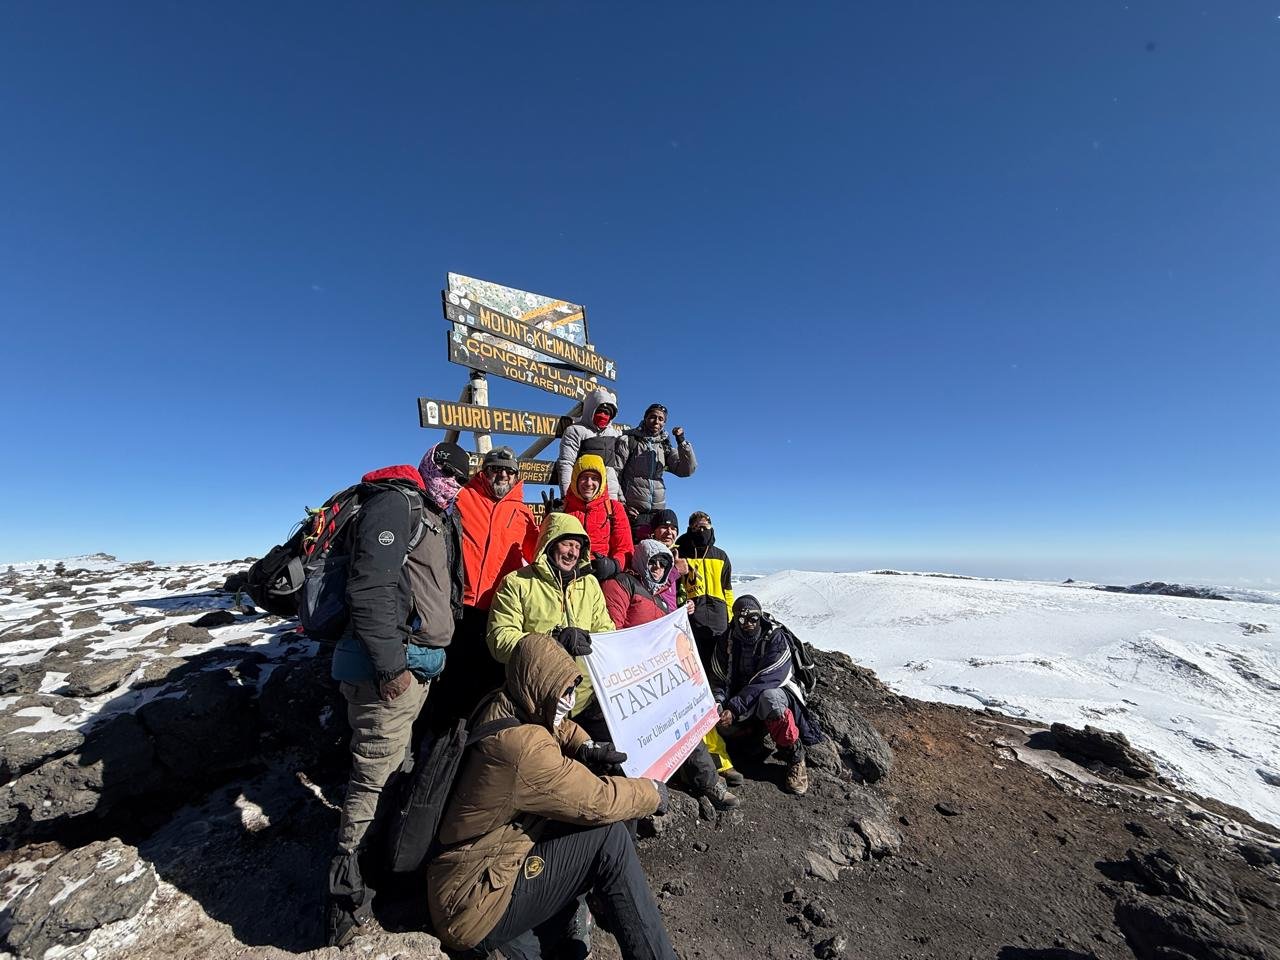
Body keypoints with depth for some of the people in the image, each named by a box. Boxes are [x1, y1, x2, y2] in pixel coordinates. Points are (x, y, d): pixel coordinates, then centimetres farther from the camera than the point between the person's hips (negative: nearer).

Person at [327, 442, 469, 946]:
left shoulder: (438, 518, 19)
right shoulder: (395, 502, -12)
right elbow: (371, 585, -22)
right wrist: (390, 663, -23)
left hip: (419, 659, 10)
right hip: (392, 660, -10)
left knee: (393, 763, 21)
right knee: (376, 772, -2)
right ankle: (347, 889, 11)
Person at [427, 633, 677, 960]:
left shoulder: (502, 710, -3)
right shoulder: (523, 747, -30)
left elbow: (557, 725, 18)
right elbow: (598, 803, -23)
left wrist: (585, 746, -3)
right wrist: (654, 792, -4)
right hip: (473, 906, -9)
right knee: (609, 836, -14)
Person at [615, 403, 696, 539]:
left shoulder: (665, 446, 15)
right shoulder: (628, 440, 4)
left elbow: (686, 470, 5)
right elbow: (613, 473, -2)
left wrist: (682, 441, -4)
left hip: (658, 512, 4)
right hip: (633, 512, -4)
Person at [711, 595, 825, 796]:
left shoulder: (775, 638, -18)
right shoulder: (727, 641, -6)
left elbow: (764, 681, -27)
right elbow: (718, 679, -6)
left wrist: (734, 709, -34)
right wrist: (718, 705, -27)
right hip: (741, 698, 4)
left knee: (769, 698, -40)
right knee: (722, 724, -26)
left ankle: (795, 758, -17)